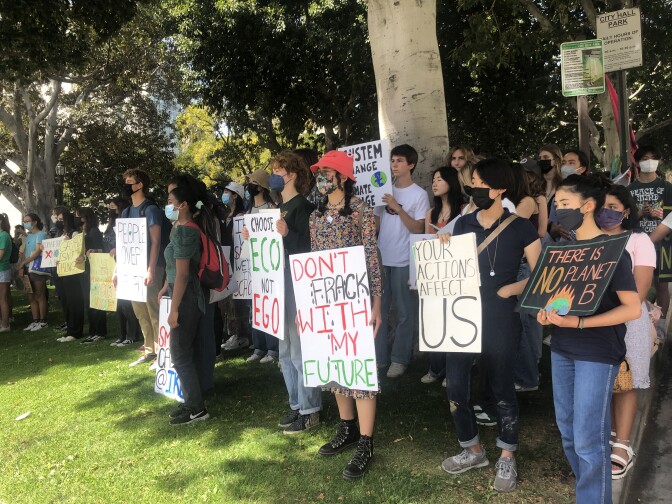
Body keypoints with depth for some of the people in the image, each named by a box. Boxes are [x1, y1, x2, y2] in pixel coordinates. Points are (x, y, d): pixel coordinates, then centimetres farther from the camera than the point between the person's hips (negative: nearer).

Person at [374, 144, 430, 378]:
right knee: (378, 310, 11)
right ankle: (378, 356, 22)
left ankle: (400, 359, 15)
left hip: (403, 261, -5)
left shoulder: (419, 194, -3)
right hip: (381, 258, 5)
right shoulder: (385, 190, 10)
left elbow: (418, 229, -10)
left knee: (403, 313, 4)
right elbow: (376, 224, 13)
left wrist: (397, 208, -17)